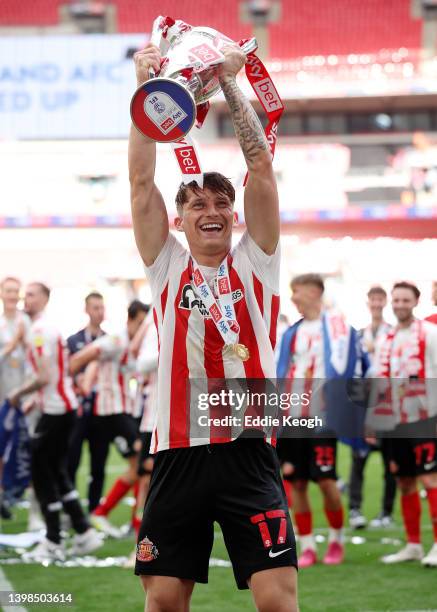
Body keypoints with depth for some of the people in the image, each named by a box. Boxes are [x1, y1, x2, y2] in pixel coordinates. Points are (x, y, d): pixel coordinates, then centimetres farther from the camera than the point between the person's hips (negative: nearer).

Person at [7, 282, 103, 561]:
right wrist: (35, 399, 20)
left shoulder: (40, 331, -17)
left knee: (42, 473, -2)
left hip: (55, 411, -10)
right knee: (57, 471, 16)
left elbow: (44, 377, -22)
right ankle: (84, 532, 18)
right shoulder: (50, 327, 14)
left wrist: (18, 393, -8)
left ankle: (53, 543, 2)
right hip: (64, 405, 10)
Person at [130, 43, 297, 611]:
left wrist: (229, 81, -3)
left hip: (248, 451, -1)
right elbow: (142, 182, 4)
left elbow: (261, 165, 1)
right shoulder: (168, 267, 11)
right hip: (179, 453, 1)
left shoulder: (254, 262, 8)